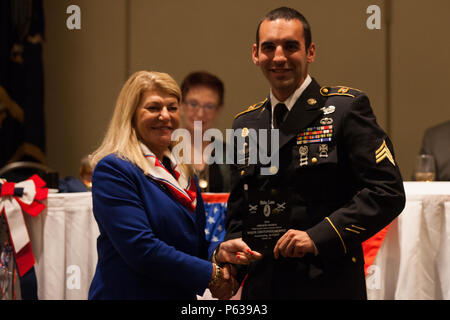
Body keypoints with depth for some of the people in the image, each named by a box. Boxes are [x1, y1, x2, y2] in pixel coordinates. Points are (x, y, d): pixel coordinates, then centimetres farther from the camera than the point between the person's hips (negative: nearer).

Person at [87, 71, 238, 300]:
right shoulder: (113, 170, -12)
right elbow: (140, 248, -21)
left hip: (183, 294, 7)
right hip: (128, 292, -7)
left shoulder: (184, 173, 12)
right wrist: (210, 275, -17)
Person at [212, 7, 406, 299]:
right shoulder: (245, 124, 12)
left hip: (329, 286, -4)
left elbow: (387, 192, -12)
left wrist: (319, 236, -19)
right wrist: (229, 245, -1)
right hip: (261, 286, 5)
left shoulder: (347, 108, -4)